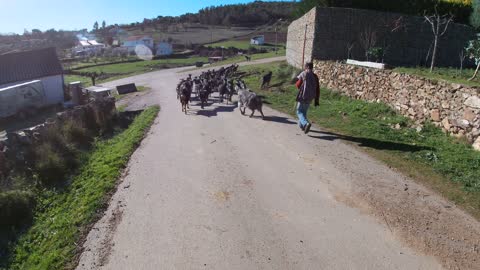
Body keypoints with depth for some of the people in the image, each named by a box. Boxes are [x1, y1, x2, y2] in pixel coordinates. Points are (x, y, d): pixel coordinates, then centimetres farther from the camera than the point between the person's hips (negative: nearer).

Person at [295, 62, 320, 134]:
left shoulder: (303, 74, -7)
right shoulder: (315, 76, 5)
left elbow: (298, 85, -5)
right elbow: (318, 89, 5)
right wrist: (317, 100, 10)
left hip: (302, 96, -5)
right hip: (310, 97, 5)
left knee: (299, 112, 1)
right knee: (304, 111, 22)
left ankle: (306, 123, -22)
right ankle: (301, 125, 33)